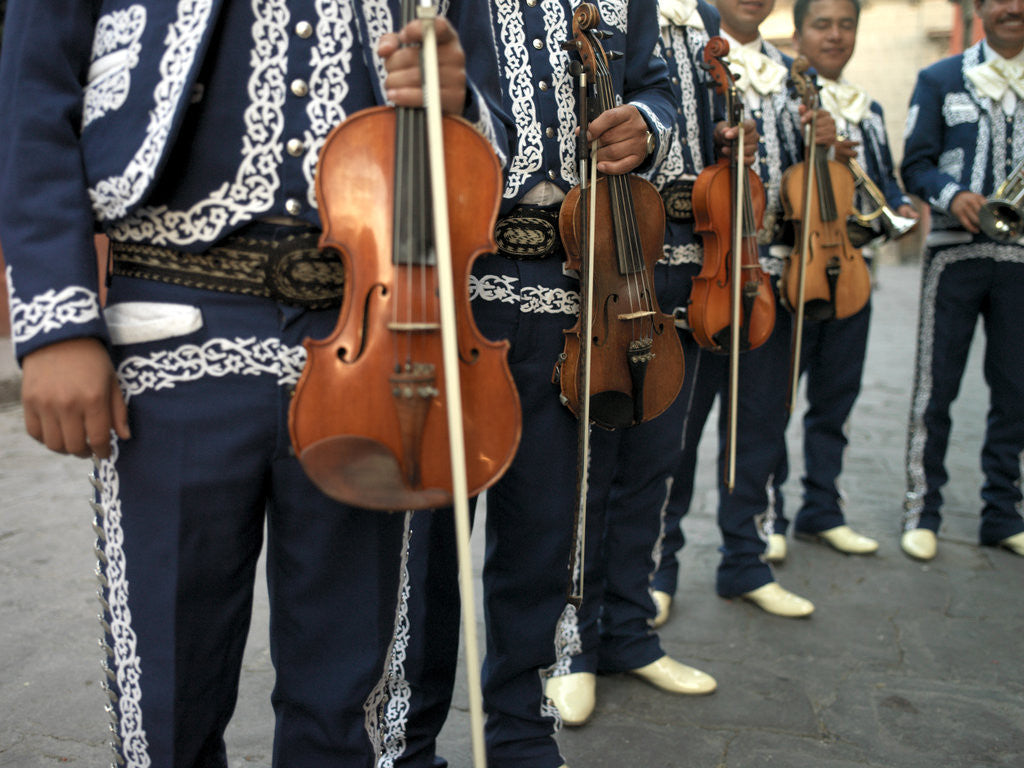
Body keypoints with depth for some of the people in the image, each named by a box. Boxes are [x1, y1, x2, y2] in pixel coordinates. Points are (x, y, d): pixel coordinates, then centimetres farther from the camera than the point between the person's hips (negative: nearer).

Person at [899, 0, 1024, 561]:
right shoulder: (940, 80, 10)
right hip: (956, 252, -2)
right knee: (936, 387, -1)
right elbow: (916, 164, 3)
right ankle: (922, 510, 9)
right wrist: (952, 196, -16)